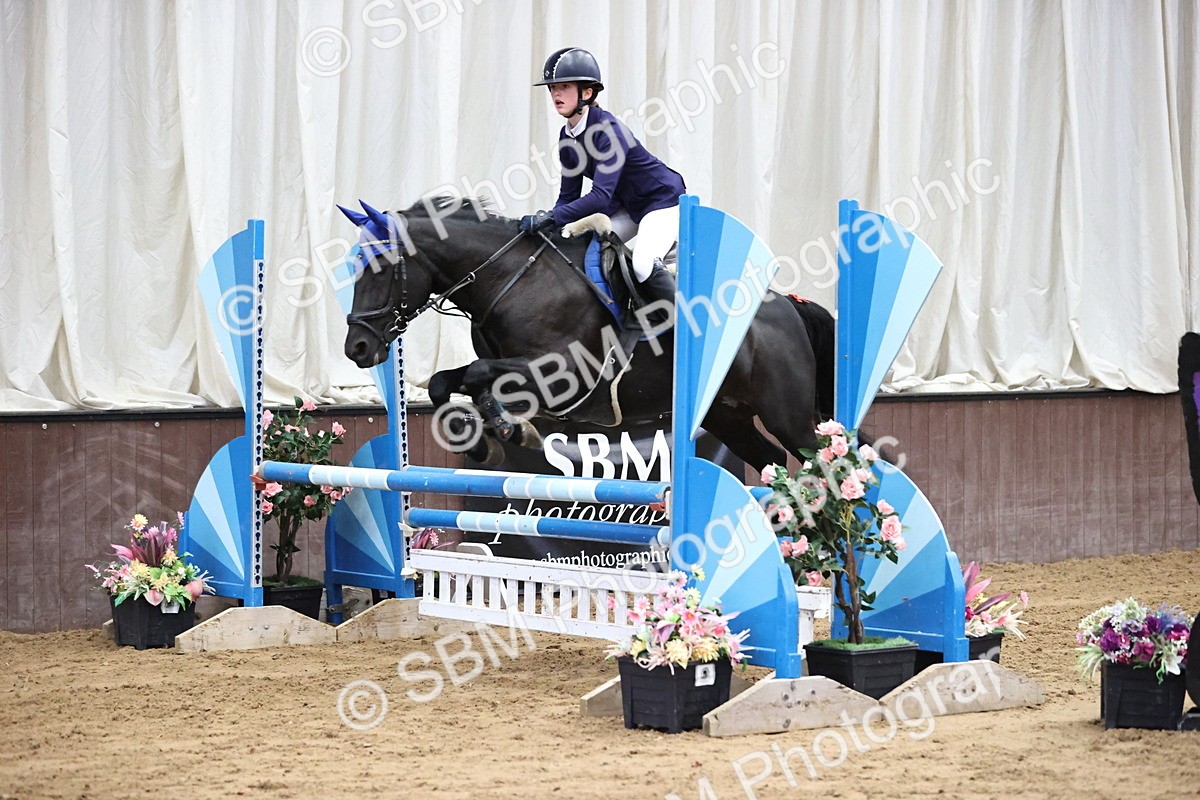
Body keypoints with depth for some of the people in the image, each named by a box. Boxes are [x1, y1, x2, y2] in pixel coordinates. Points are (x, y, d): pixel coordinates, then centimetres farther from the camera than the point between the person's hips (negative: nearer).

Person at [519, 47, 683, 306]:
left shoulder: (609, 129, -29)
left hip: (664, 200, -9)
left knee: (643, 266, -28)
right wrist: (541, 226, -14)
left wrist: (551, 218, -41)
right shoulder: (567, 137, -3)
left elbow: (601, 196, -36)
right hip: (628, 207, 9)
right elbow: (569, 196, 2)